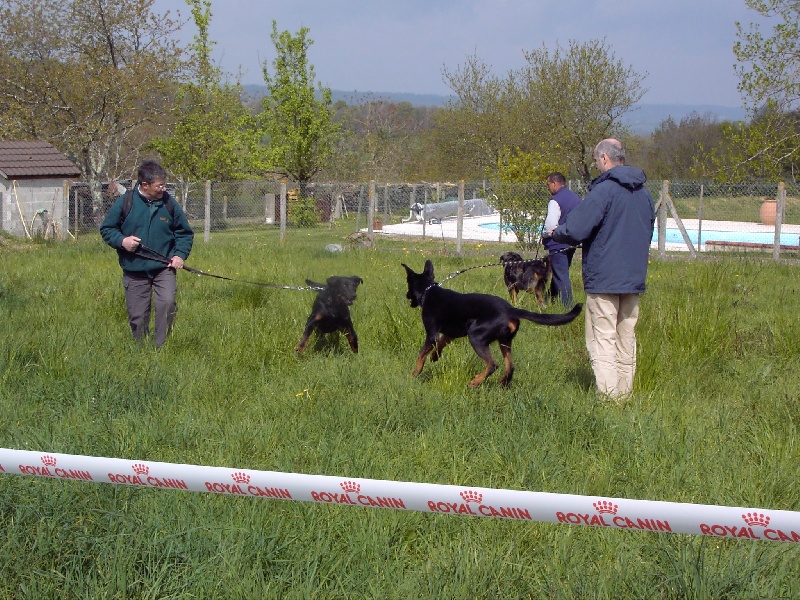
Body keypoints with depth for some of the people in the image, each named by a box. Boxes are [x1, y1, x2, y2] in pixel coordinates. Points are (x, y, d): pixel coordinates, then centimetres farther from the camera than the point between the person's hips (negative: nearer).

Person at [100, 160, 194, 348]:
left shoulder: (169, 204, 1)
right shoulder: (124, 203, -4)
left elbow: (185, 233, 13)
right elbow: (106, 229, 6)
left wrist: (180, 255, -3)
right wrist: (121, 240, -13)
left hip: (164, 268, 0)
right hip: (134, 271, 0)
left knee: (167, 303, -23)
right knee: (137, 317, 5)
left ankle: (161, 347, -12)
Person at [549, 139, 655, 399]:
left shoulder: (603, 190, -15)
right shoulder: (644, 193, 9)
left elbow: (575, 230, -18)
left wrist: (555, 232, 2)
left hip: (604, 278, -7)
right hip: (635, 279, 7)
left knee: (602, 339, -4)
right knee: (627, 338, 14)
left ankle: (609, 394, -9)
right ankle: (625, 391, 18)